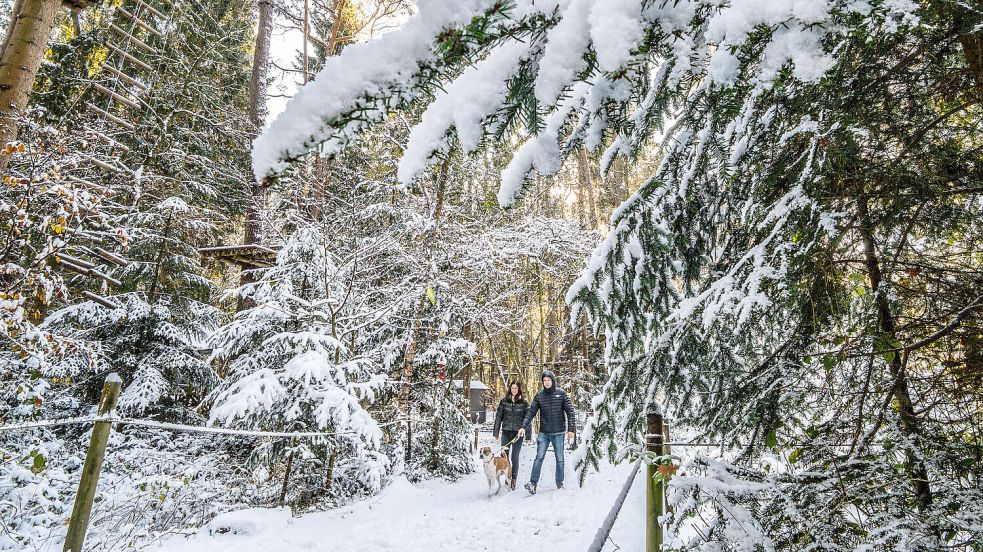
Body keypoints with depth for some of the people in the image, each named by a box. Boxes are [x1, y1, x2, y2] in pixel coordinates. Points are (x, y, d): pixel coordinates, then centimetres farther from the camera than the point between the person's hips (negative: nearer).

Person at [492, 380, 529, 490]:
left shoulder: (524, 402, 1)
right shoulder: (504, 401, 5)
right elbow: (498, 417, 7)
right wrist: (496, 431, 2)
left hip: (518, 433, -1)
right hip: (506, 432, 1)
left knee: (515, 457, 3)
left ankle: (513, 480, 15)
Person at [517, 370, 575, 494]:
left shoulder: (561, 394, -2)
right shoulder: (539, 396, 2)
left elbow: (570, 411, -1)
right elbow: (531, 412, 0)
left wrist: (571, 429, -8)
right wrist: (523, 426, -12)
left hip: (558, 433, -1)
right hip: (543, 433, 1)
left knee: (560, 459, 7)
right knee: (539, 458, -4)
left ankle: (560, 483, 20)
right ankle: (533, 483, -3)